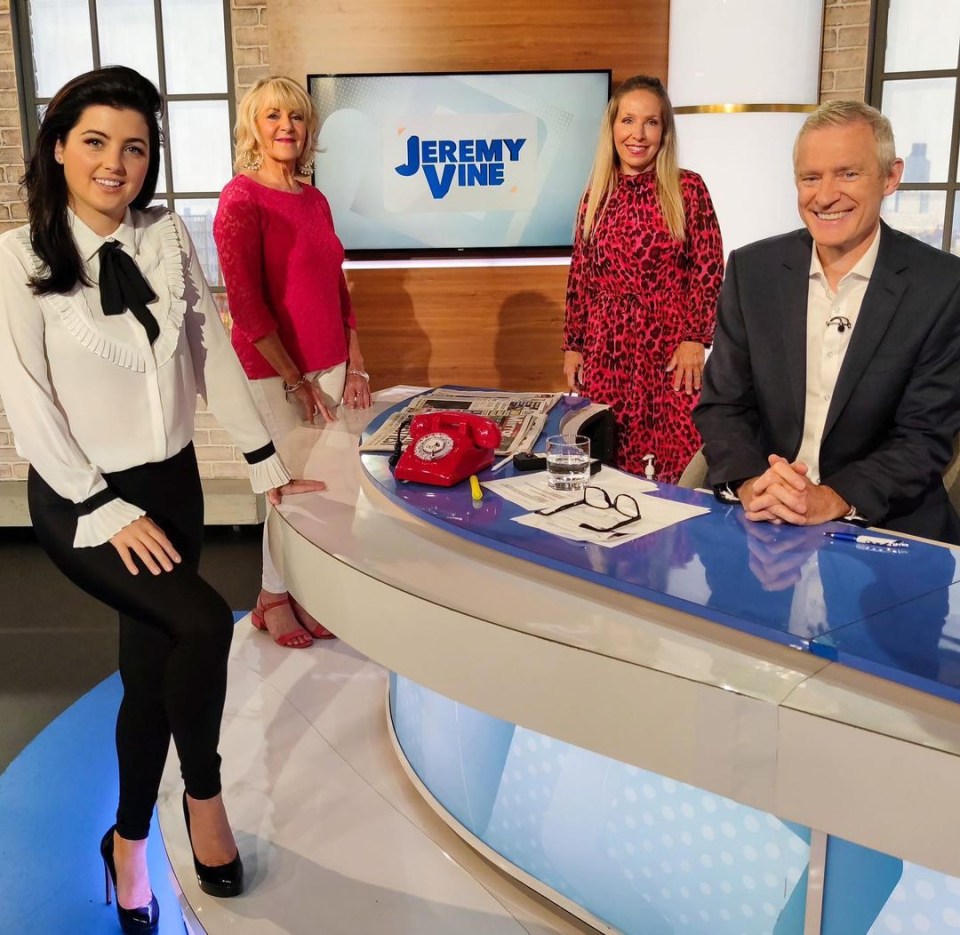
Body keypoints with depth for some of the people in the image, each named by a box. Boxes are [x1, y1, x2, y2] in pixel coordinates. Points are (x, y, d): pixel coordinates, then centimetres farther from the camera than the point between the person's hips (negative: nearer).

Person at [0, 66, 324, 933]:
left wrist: (267, 463, 5)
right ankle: (205, 798, 6)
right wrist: (107, 510, -17)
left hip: (173, 482, 4)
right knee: (204, 625, -22)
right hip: (79, 501, -4)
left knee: (152, 667, 10)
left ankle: (130, 841, 32)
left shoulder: (168, 235, 0)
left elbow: (213, 351, 5)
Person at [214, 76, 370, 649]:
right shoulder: (241, 199, -10)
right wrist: (295, 380, -13)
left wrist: (355, 366, 11)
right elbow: (246, 303, -15)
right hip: (273, 373, -6)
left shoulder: (315, 201, 12)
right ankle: (273, 598, 22)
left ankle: (301, 591, 25)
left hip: (328, 367, 6)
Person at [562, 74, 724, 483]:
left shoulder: (688, 188, 0)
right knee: (609, 463, 5)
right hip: (607, 348, 3)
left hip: (670, 346, -2)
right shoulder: (596, 195, 8)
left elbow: (709, 269, -2)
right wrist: (573, 345, 9)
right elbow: (580, 276, 11)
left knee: (675, 464, -4)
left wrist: (695, 339, -9)